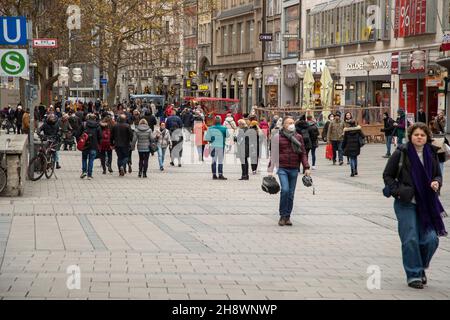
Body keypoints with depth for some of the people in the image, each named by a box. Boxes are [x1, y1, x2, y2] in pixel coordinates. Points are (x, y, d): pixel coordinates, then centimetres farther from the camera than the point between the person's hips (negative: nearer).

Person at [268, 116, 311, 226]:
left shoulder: (298, 137, 10)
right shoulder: (277, 137, 1)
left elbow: (303, 153, 11)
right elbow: (273, 154, 3)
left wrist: (306, 168, 2)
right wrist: (270, 170, 0)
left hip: (294, 169, 3)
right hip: (282, 168, -3)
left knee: (291, 193, 6)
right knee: (285, 189, -18)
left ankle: (287, 217, 16)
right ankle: (283, 216, -6)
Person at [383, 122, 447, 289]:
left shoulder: (431, 154, 7)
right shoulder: (401, 153, -4)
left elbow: (438, 174, 19)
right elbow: (387, 175, 1)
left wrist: (436, 183, -4)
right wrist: (397, 192, -10)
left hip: (427, 203, 3)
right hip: (406, 203, -3)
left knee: (431, 239, -3)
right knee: (410, 239, -5)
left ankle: (420, 267, 24)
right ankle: (414, 275, 7)